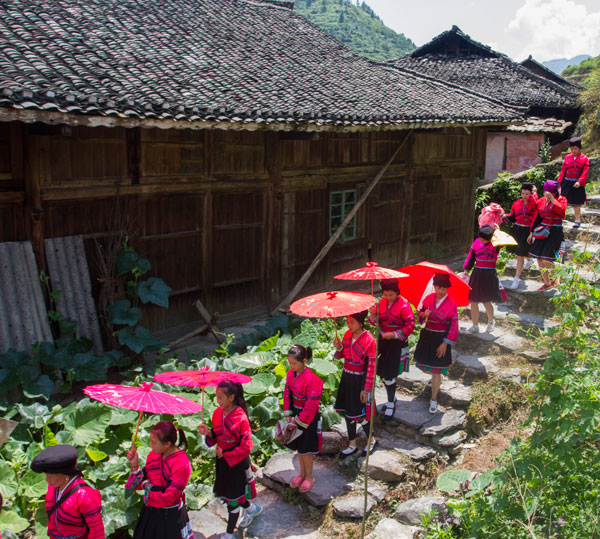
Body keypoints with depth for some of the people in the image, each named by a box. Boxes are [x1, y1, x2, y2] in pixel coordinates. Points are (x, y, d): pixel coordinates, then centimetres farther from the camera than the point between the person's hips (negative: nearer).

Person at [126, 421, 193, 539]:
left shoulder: (182, 465, -25)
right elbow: (141, 484, 2)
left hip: (170, 518, -6)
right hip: (150, 512, 6)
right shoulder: (154, 455, -4)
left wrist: (147, 486, -10)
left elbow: (167, 498, -22)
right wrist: (134, 465, -12)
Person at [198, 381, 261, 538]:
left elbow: (246, 447, -21)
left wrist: (225, 453, -16)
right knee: (226, 492, 21)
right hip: (222, 460, 7)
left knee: (233, 498, 5)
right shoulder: (218, 413, -3)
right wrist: (209, 433, -11)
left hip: (237, 462, -7)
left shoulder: (241, 417, -24)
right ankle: (252, 509, 47)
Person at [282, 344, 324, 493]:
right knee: (298, 447, 19)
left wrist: (299, 421, -16)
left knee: (305, 449, 6)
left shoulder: (311, 379, -26)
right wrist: (288, 415, 0)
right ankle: (302, 474, 38)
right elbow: (287, 394, 7)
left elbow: (311, 405, -22)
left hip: (308, 418, -6)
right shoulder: (290, 374, -4)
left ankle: (309, 477, 27)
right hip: (296, 414, 7)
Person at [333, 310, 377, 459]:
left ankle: (371, 440, 29)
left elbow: (371, 367, -17)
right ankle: (352, 445, 32)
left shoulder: (369, 341, -20)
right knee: (347, 412, 15)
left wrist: (366, 389, -16)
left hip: (360, 381, -7)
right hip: (346, 378, 7)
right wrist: (339, 348, -11)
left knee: (360, 415, 3)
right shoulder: (347, 334, 0)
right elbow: (342, 356, 12)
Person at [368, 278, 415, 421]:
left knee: (389, 375, -4)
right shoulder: (382, 303, 2)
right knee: (382, 372, 14)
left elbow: (410, 326, -15)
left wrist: (394, 334, -24)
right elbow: (376, 322, 8)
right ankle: (392, 398, 36)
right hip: (383, 340, 6)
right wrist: (373, 314, -15)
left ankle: (390, 404, 14)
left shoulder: (404, 306, -16)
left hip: (397, 343, -6)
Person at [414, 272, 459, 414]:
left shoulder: (451, 304, -13)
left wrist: (445, 343, -13)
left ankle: (434, 400, 12)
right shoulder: (428, 299, -2)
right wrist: (424, 314, -16)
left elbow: (454, 327, -10)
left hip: (441, 340, -4)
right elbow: (420, 316, 8)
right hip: (426, 337, 4)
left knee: (436, 371, -1)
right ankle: (436, 378, 50)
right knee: (424, 367, 15)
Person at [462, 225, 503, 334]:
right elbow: (471, 256, 13)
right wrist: (467, 270, 12)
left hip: (489, 274, -5)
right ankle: (475, 326, 19)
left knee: (486, 301, -5)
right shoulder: (477, 242, 5)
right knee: (473, 301, 6)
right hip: (477, 273, 5)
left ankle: (491, 321, 25)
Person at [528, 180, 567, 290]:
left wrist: (552, 198, -25)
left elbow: (561, 211, -27)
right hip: (542, 231, 5)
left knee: (546, 261, -13)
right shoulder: (542, 200, 7)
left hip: (555, 232, -5)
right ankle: (546, 283, 22)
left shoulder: (561, 199, -5)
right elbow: (537, 217, 13)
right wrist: (531, 233, 12)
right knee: (539, 259, 6)